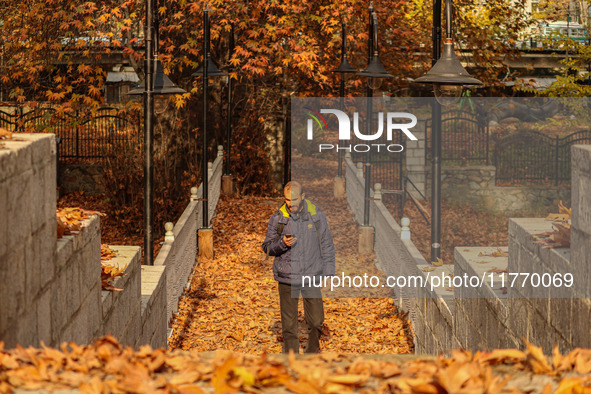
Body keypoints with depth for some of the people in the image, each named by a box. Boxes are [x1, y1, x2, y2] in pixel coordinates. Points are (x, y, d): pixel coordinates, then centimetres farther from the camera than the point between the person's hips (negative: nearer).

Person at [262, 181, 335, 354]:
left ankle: (312, 353, 24)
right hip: (287, 277, 0)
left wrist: (328, 274, 2)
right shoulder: (278, 218, -2)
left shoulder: (317, 215, 0)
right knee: (289, 324, 3)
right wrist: (282, 243, -17)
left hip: (311, 276, 1)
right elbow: (267, 247, 4)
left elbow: (327, 246, 7)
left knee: (316, 321, 1)